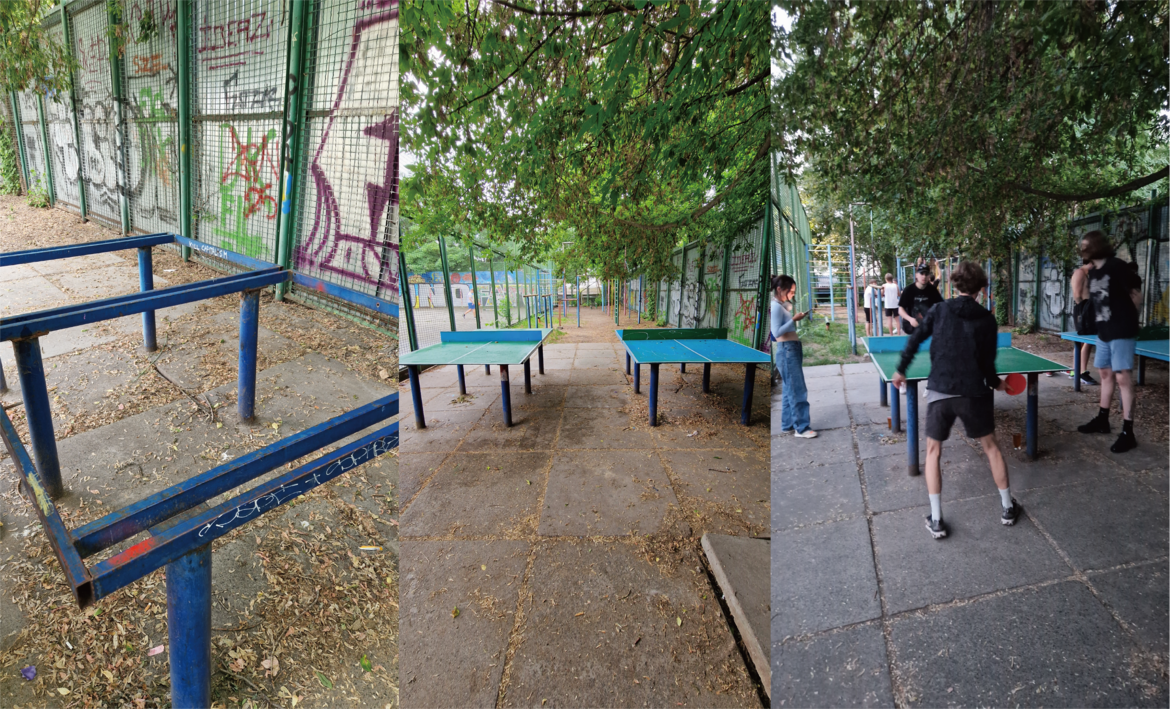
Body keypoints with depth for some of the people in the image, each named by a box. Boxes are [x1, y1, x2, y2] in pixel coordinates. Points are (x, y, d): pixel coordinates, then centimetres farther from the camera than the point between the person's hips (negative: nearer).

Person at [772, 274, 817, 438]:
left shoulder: (781, 306, 16)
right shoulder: (775, 307, -14)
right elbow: (776, 332, -21)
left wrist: (796, 319, 12)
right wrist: (794, 320, -20)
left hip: (792, 350, 10)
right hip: (787, 351, -10)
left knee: (790, 389, 14)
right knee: (798, 390, -8)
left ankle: (788, 423, 21)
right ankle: (802, 428, -3)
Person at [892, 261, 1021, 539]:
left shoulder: (938, 311, 0)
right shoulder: (987, 319, 0)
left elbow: (914, 341, -2)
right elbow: (987, 362, 0)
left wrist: (901, 370, 11)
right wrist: (996, 383, 19)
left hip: (940, 391, 0)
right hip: (973, 392, 1)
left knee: (933, 452, 11)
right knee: (991, 446, 21)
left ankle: (936, 520, 9)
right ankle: (1007, 508, 33)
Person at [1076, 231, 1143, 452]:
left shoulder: (1117, 266, -14)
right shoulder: (1092, 272, 10)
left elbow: (1136, 295, -10)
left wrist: (1125, 319, 0)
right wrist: (1103, 323, 9)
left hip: (1122, 333, -9)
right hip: (1104, 333, 9)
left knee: (1123, 378, -7)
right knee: (1105, 374, 17)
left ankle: (1127, 433, -2)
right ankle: (1102, 420, 30)